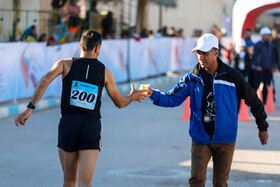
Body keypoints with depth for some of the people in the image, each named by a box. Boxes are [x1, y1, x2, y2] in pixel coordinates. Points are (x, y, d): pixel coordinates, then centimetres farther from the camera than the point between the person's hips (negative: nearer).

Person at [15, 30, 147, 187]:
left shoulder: (66, 64, 8)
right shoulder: (105, 72, 10)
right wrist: (132, 97, 40)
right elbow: (120, 103, 19)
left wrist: (30, 108, -13)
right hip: (92, 126, -1)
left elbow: (45, 80, -11)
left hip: (68, 123, 1)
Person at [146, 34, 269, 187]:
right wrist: (153, 94, -20)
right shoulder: (192, 78, 0)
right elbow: (173, 99, -1)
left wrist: (262, 128, 10)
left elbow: (253, 100, 5)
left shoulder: (231, 76, -4)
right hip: (201, 138, 1)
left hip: (225, 140, -1)